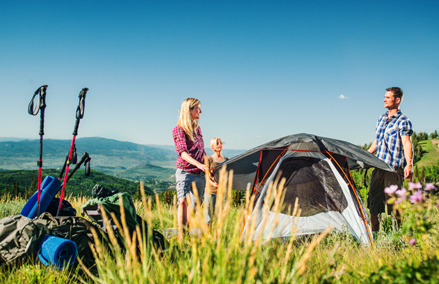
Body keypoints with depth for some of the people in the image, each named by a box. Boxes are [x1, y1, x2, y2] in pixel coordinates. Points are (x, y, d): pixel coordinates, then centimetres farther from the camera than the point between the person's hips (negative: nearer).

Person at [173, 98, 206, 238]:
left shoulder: (197, 128, 13)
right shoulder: (179, 130, -9)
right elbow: (182, 151, -23)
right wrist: (198, 164, -37)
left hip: (200, 174, 7)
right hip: (185, 172, -7)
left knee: (194, 205, 9)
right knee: (183, 201, -22)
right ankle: (181, 237, -23)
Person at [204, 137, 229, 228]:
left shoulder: (227, 160, 10)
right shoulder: (209, 159, 1)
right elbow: (207, 176, -6)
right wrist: (213, 183, -26)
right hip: (210, 191, -2)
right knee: (209, 215, 1)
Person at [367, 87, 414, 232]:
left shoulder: (403, 121, -7)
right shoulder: (381, 119, 15)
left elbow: (407, 143, -17)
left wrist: (408, 165, -29)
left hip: (394, 168, -7)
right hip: (379, 167, 7)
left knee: (393, 204, -2)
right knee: (373, 202, 9)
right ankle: (374, 233, 20)